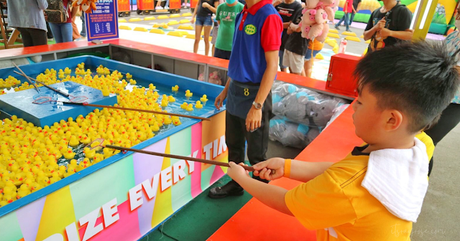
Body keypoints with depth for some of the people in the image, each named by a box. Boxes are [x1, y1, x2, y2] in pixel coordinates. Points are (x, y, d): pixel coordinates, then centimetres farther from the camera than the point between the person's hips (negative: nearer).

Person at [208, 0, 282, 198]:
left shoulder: (269, 17, -16)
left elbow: (272, 65, -19)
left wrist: (257, 106, -22)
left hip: (254, 94, -8)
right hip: (236, 91, 8)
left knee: (256, 154, 7)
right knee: (233, 145, 20)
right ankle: (235, 184, 39)